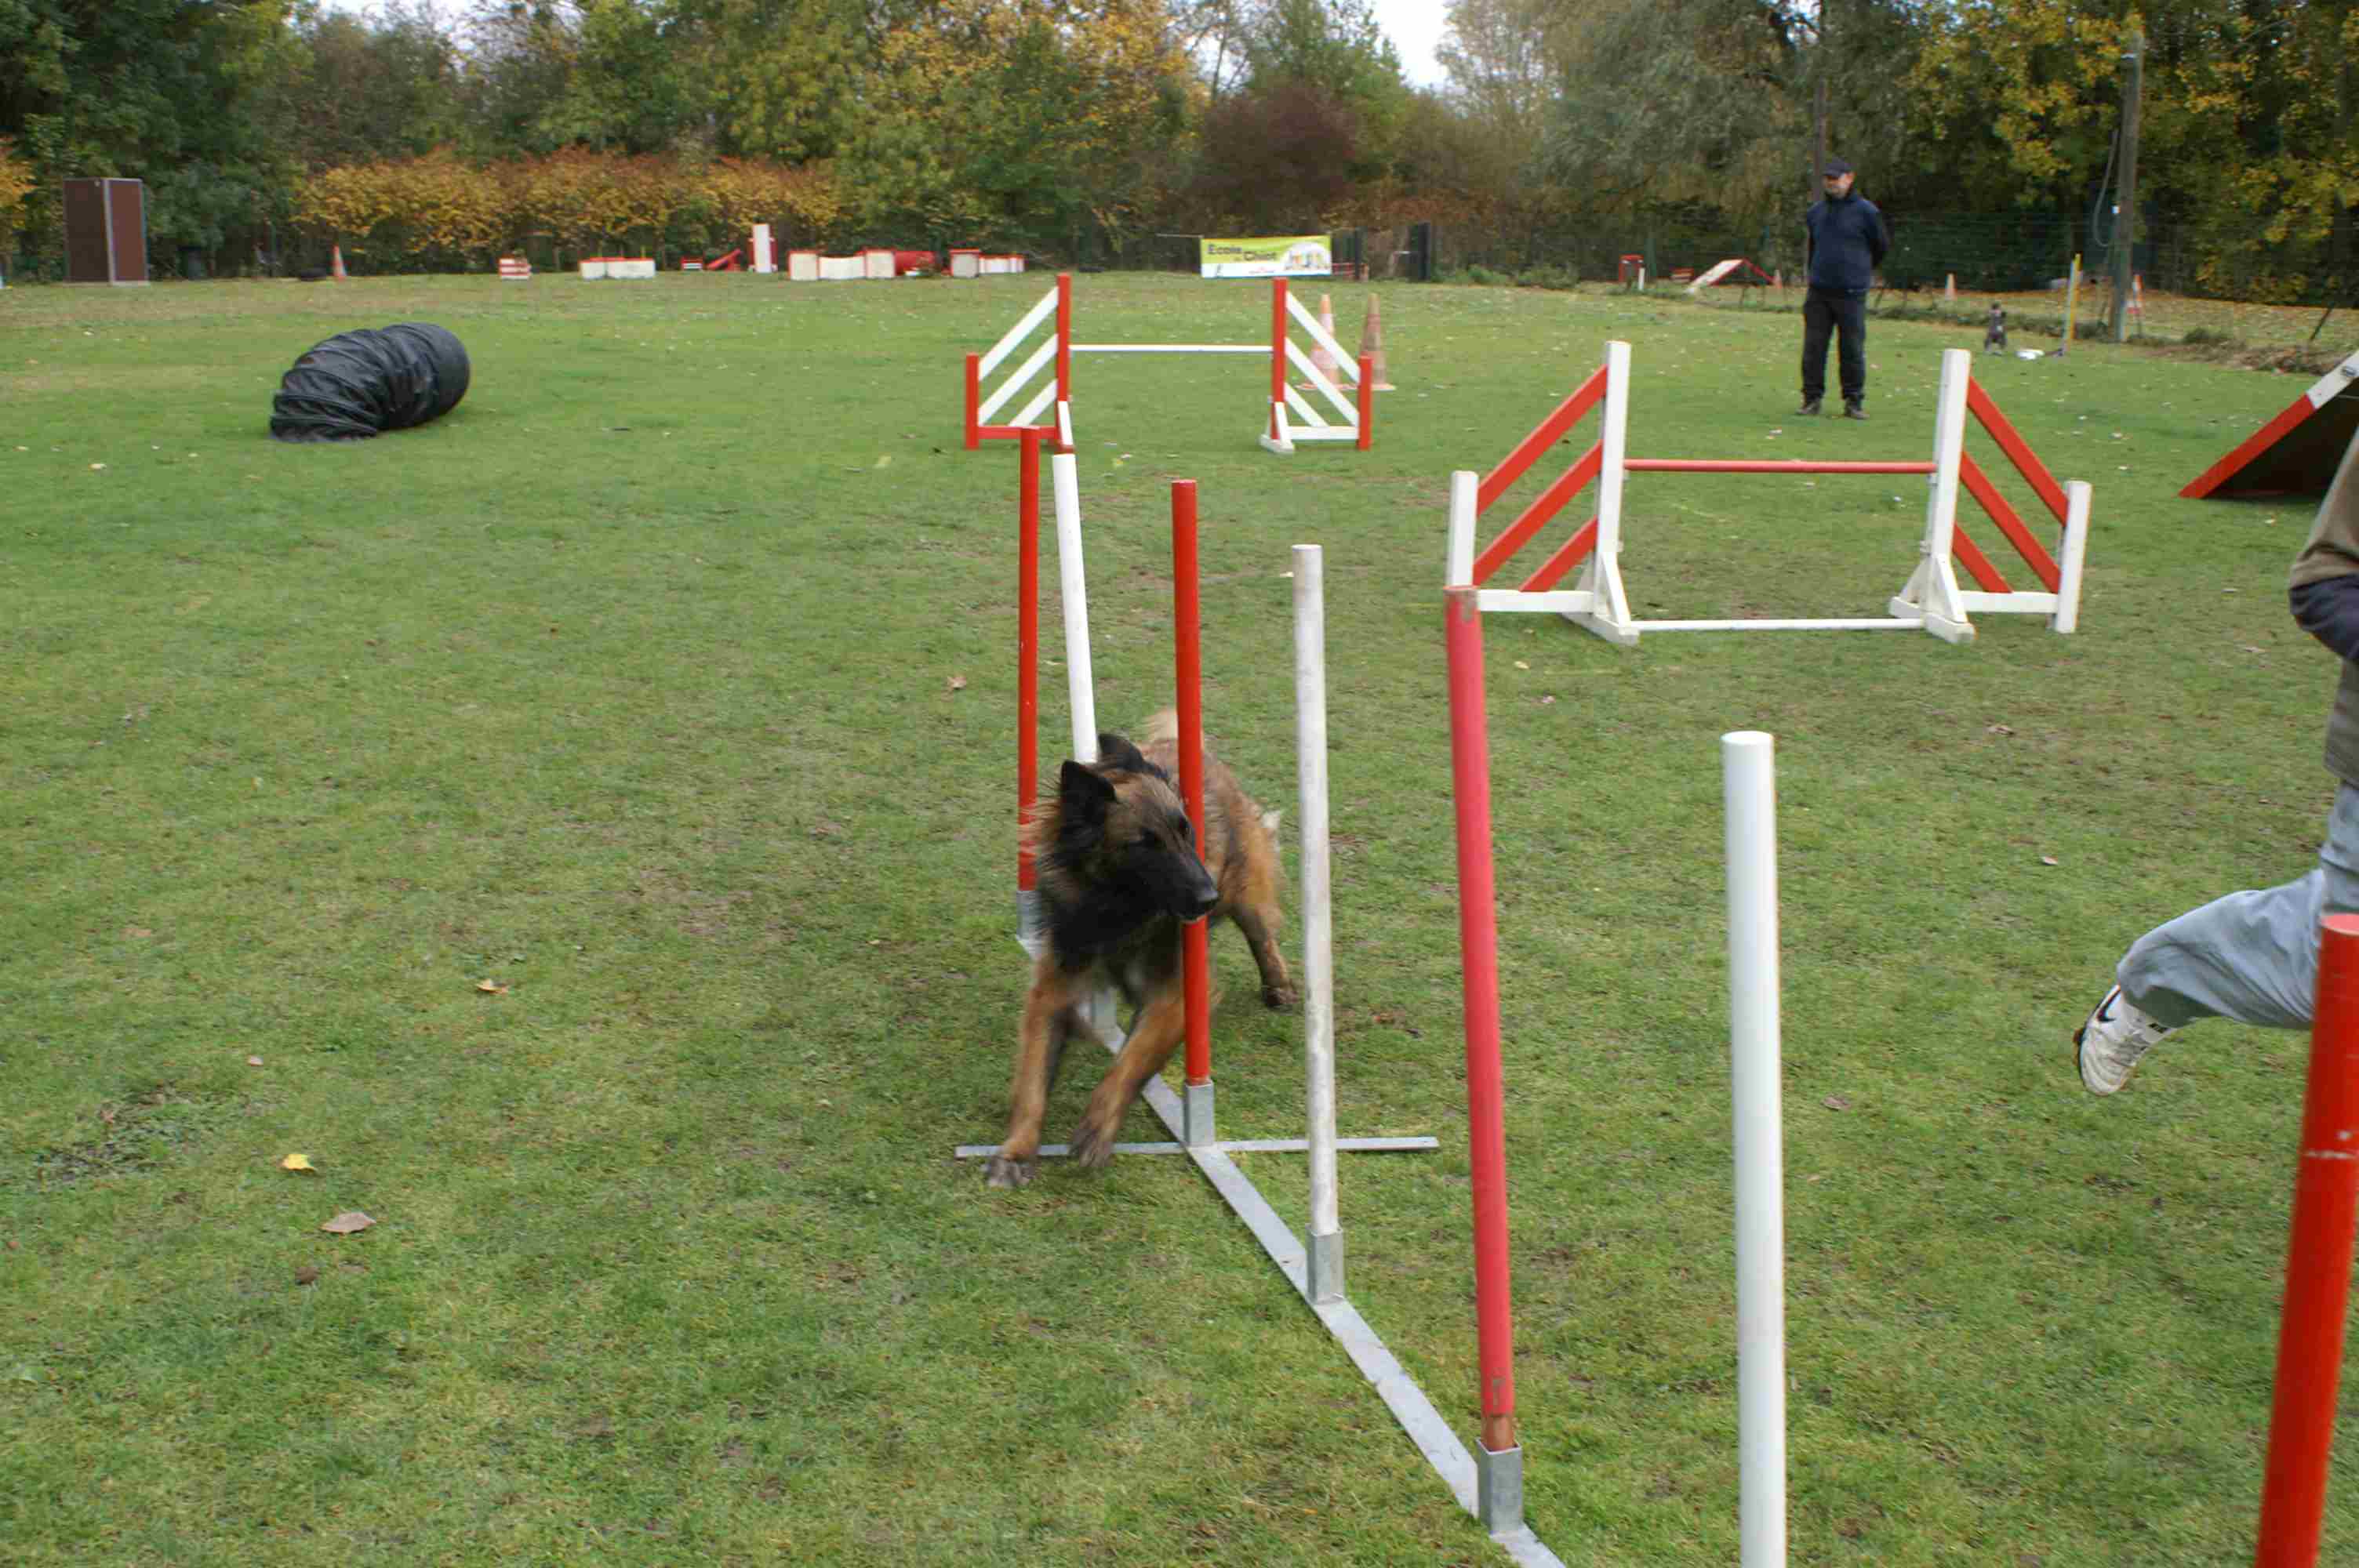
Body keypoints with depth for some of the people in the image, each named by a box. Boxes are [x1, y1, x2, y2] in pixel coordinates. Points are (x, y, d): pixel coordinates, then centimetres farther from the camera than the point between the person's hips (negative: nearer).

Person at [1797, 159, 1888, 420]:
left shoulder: (1866, 212, -3)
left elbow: (1882, 246, 8)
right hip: (1818, 291, 4)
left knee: (1853, 350, 0)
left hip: (1851, 293, -4)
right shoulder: (1815, 211, 10)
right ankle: (1812, 398, 10)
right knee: (1813, 348, 3)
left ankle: (1854, 401, 6)